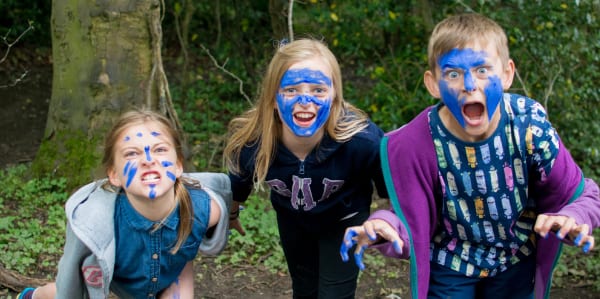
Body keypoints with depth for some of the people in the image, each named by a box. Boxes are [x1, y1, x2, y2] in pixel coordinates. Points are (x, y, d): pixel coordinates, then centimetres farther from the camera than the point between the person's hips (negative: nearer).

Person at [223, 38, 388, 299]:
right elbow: (239, 183, -7)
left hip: (344, 218, -2)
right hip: (291, 218, 2)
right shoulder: (249, 142, -33)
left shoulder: (361, 139, -39)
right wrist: (231, 215, 13)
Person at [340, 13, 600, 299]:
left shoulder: (528, 124, -24)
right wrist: (385, 227, -43)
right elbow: (413, 224, -20)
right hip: (449, 267, -2)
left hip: (516, 264, 2)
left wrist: (572, 219, -38)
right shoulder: (416, 144, -27)